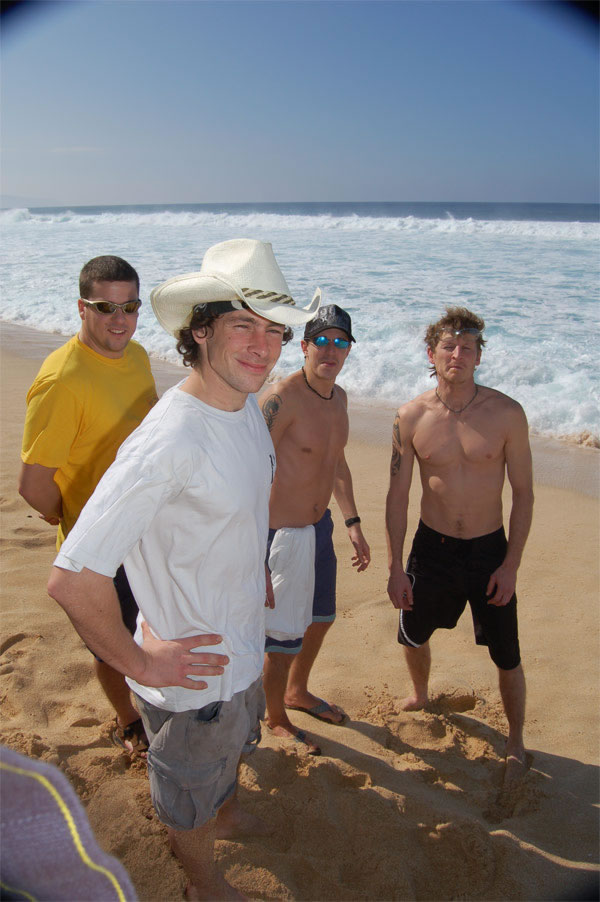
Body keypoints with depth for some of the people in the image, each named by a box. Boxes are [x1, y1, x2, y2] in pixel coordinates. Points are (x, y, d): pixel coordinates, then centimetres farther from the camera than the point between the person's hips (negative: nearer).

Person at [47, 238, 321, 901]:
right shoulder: (168, 442, -36)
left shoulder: (247, 409, -7)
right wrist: (140, 663, -25)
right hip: (192, 672, -8)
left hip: (242, 645, 8)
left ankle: (226, 812, 66)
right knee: (190, 798, 23)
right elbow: (72, 580, -37)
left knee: (231, 748, 36)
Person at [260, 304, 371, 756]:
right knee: (284, 637, 5)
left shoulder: (338, 396, 6)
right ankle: (276, 719, 32)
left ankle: (297, 692, 50)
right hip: (283, 534, -9)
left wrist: (353, 523, 19)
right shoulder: (280, 398, -21)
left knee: (320, 618, 24)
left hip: (321, 526, 9)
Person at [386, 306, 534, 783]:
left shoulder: (507, 413, -12)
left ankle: (516, 743, 33)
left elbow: (523, 493, -5)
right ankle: (420, 698, 52)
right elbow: (398, 496, -2)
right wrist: (395, 568, -2)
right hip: (431, 547, 2)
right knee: (413, 635, 19)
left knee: (507, 657, 6)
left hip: (489, 550, -1)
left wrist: (511, 564, -8)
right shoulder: (411, 417, -9)